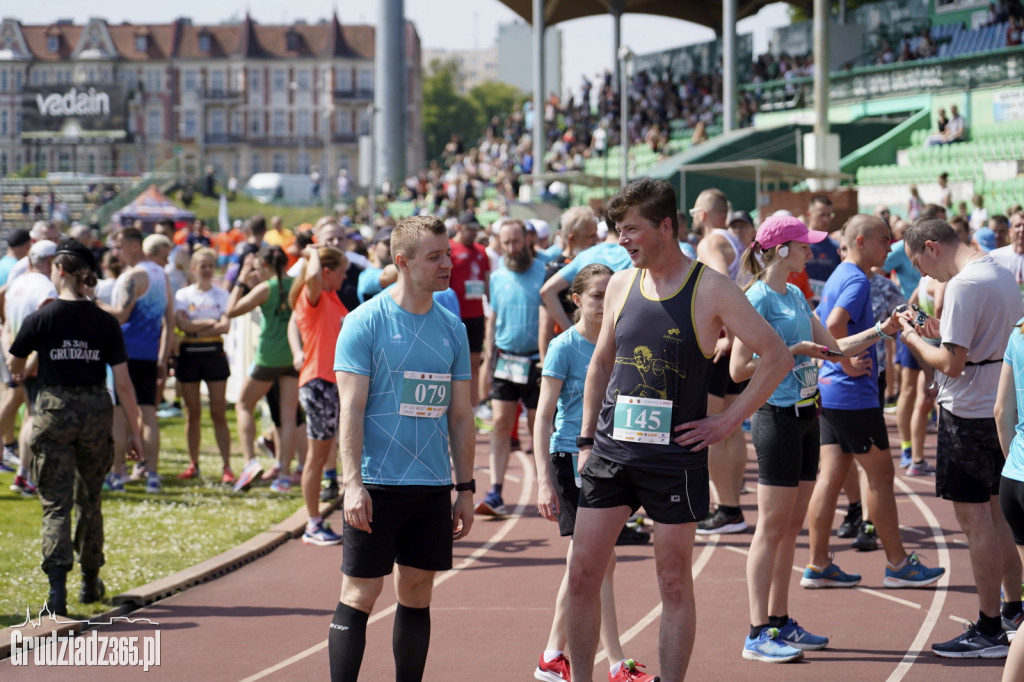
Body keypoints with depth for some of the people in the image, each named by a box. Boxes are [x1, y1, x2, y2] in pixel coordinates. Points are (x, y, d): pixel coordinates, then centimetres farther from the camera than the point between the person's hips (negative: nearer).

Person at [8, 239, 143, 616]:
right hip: (96, 412, 2)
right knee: (89, 499, 19)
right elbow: (123, 382, -3)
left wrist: (20, 371, 33)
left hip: (54, 409, -2)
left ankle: (57, 587, -17)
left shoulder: (40, 319, -7)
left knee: (56, 503, -1)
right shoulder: (105, 322, -2)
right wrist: (135, 432, 4)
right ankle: (90, 582, 30)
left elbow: (15, 366, 9)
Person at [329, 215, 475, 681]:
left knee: (417, 595, 9)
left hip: (433, 486, 5)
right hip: (376, 484, -5)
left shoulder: (452, 328, 10)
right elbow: (351, 409, -10)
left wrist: (465, 487, 11)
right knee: (360, 594, -4)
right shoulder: (365, 322, -6)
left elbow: (460, 415, 14)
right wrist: (353, 483, -17)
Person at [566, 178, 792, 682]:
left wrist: (727, 422, -8)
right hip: (612, 450, 4)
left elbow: (777, 357, -6)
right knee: (582, 573, 2)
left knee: (674, 582, 3)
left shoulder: (710, 290, -7)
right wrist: (586, 438, 12)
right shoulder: (621, 284, 8)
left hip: (674, 455, -4)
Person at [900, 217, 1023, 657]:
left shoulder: (963, 286, -20)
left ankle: (989, 632, 3)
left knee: (975, 521, -2)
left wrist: (915, 340, -6)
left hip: (968, 414, -9)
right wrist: (941, 333, 14)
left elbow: (952, 363, -23)